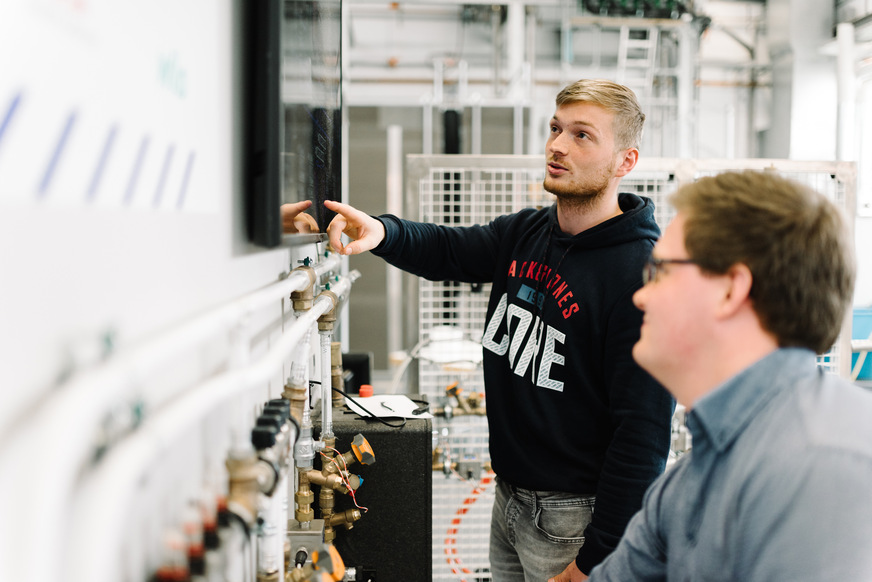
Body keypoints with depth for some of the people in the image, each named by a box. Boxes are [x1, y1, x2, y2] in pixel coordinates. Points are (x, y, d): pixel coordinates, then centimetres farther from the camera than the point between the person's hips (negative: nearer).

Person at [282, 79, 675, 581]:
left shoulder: (642, 275, -21)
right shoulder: (526, 233, 3)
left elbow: (645, 431, -22)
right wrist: (380, 232, -11)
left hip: (573, 515, -7)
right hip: (509, 497, 7)